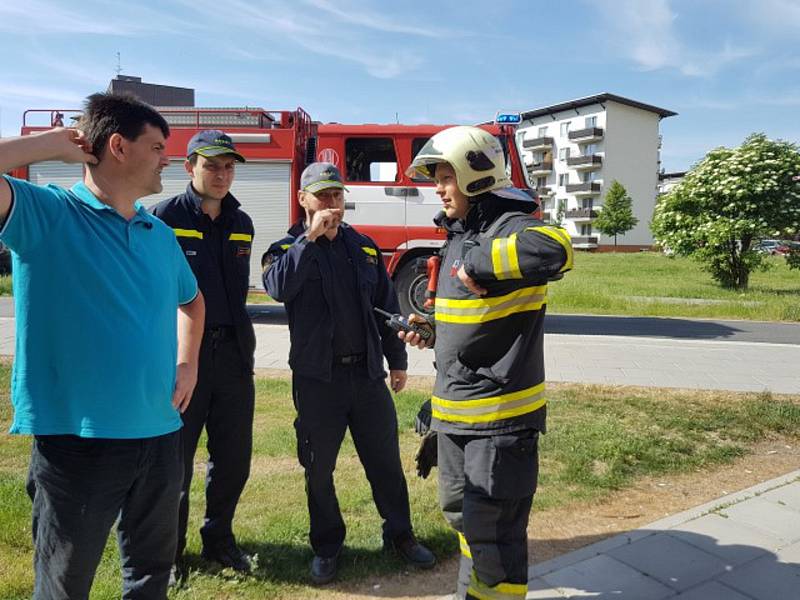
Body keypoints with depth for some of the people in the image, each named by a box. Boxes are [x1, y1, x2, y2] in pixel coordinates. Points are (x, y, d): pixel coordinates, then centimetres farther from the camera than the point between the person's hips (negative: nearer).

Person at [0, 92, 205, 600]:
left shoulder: (160, 235, 9)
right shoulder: (47, 214, -9)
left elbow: (190, 299, 24)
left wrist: (187, 363, 10)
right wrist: (54, 144, -13)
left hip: (159, 436, 6)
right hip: (78, 441, -5)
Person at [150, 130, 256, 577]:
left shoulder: (242, 223, 11)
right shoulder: (165, 217, -5)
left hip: (234, 354, 5)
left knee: (234, 456, 12)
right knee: (175, 458, 7)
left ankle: (219, 539, 32)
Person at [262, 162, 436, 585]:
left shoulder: (363, 247, 10)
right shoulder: (289, 248, 1)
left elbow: (386, 305, 13)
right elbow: (278, 287, -23)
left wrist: (397, 359, 11)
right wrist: (310, 238, -22)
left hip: (367, 372, 3)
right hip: (317, 377, -2)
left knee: (385, 459, 11)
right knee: (318, 467, 9)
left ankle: (399, 533, 29)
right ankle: (326, 546, 28)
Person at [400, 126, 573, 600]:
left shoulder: (508, 228, -17)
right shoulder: (461, 236, 13)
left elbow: (555, 249, -42)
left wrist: (478, 262, -31)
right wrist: (432, 329, 6)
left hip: (499, 414, -10)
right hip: (455, 410, 10)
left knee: (493, 527, 3)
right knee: (462, 514, 23)